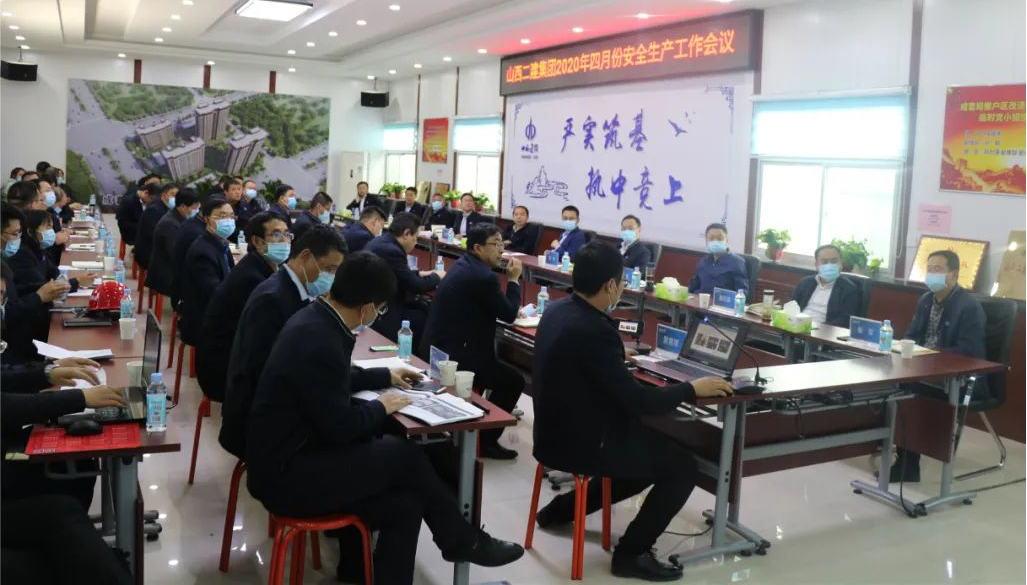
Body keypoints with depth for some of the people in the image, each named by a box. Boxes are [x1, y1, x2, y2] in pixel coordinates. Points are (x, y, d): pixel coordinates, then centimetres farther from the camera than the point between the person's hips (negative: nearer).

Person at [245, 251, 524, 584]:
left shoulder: (316, 318, 4)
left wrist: (384, 377, 27)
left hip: (293, 453, 9)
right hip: (287, 476, -9)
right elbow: (341, 426, -23)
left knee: (403, 505, -3)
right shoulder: (318, 341, -26)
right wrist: (380, 407, -6)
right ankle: (461, 541, 10)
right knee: (406, 455, -10)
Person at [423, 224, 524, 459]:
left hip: (437, 349, 10)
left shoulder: (463, 264, 10)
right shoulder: (483, 277, -20)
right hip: (454, 357, -10)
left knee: (496, 364, 32)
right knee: (514, 381, 5)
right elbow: (509, 314, -9)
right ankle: (487, 441, 11)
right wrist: (513, 279, 1)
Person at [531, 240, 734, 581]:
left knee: (654, 450, 26)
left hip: (558, 430, 10)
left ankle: (563, 508, 32)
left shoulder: (558, 309, 1)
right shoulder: (592, 331, -28)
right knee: (683, 467, -1)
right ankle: (631, 553, 8)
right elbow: (638, 402, -24)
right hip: (580, 442, -10)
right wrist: (691, 389, -11)